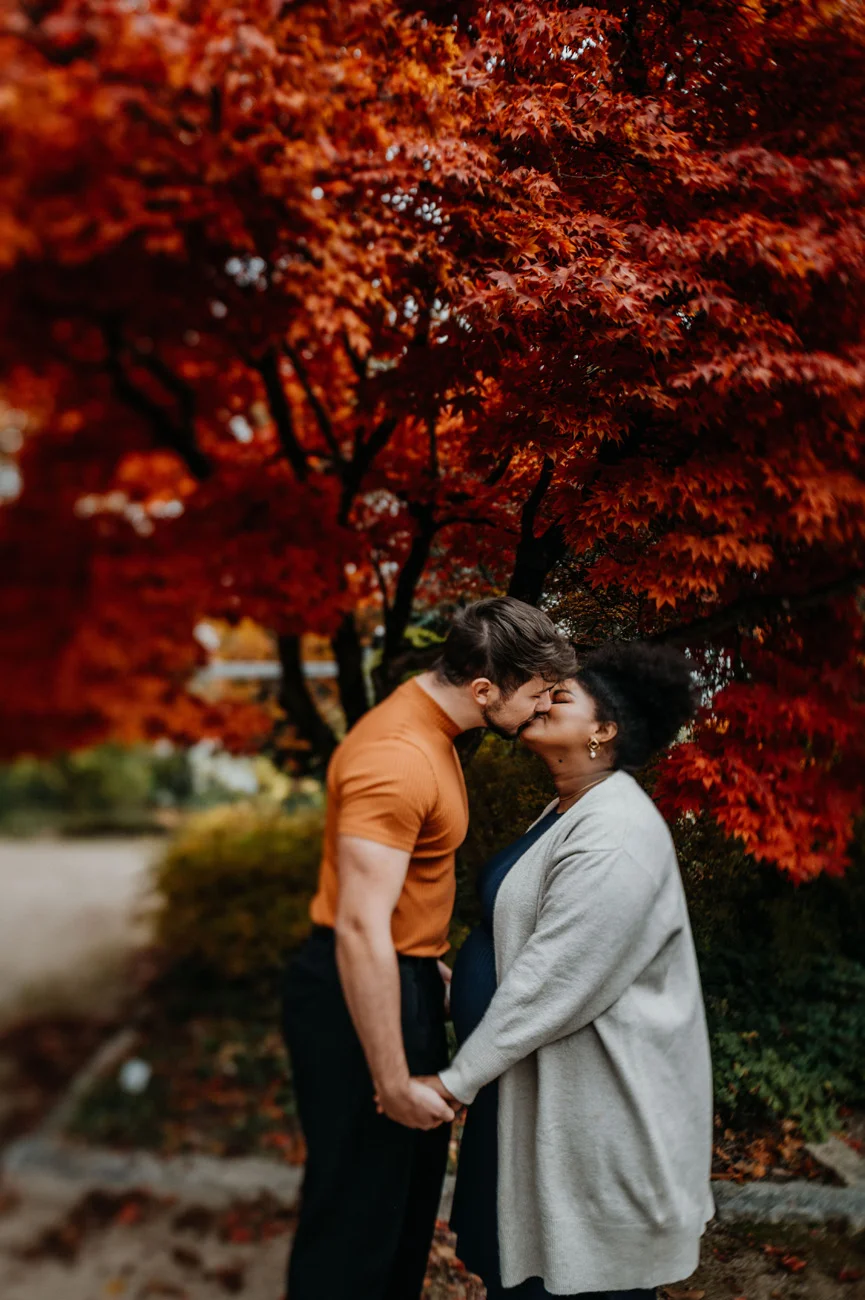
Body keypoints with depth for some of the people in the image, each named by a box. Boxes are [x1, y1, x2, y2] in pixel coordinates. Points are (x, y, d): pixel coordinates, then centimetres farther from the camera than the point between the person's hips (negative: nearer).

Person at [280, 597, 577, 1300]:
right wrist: (394, 1083, -24)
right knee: (358, 1208, 8)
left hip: (405, 978, 10)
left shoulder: (428, 725, 5)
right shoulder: (397, 759, -28)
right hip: (361, 996, -10)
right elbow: (360, 930, -30)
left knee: (413, 1184, 25)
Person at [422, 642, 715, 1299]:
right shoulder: (569, 814, 9)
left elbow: (551, 981, -25)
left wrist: (456, 1082, -19)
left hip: (591, 1099, -9)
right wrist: (455, 985, 11)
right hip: (536, 1080, 9)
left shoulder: (616, 834, -23)